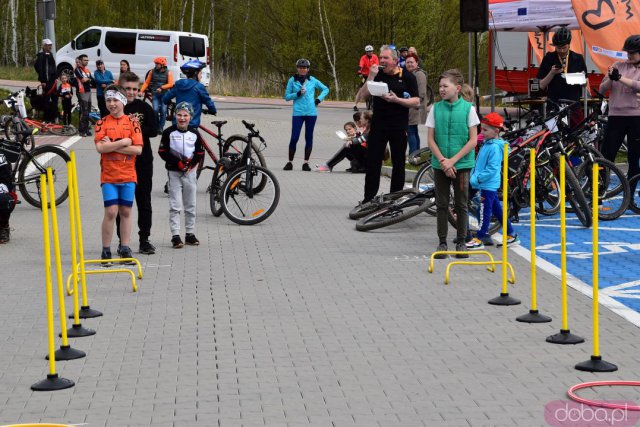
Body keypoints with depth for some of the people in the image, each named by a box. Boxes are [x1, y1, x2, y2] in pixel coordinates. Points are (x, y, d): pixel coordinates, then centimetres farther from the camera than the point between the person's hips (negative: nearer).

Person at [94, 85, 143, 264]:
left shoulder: (132, 122, 1)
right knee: (111, 212, -7)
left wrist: (112, 146, -12)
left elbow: (138, 149, -8)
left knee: (126, 212, 7)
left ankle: (124, 248, 17)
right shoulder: (102, 123, 1)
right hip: (109, 175, -1)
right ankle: (106, 250, 2)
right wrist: (123, 142, -13)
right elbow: (100, 147, -12)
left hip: (128, 175, 1)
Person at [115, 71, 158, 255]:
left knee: (144, 201, 6)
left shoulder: (144, 107, 2)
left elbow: (154, 130, -3)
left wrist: (137, 128, -17)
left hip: (143, 161, 1)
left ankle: (144, 240, 14)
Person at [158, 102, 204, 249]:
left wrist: (191, 163, -11)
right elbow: (163, 152, -6)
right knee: (175, 206, -5)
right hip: (174, 172, -3)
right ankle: (175, 236, -5)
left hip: (190, 172, 3)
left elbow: (200, 153, 7)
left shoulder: (194, 133, 4)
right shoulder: (169, 132, -4)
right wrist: (178, 163, -16)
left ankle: (190, 234, 19)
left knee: (190, 206, 9)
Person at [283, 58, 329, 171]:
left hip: (311, 112, 2)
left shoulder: (312, 80, 6)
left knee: (309, 138, 4)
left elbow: (325, 89, 19)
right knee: (294, 138, -7)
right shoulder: (292, 80, 3)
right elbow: (287, 96, 4)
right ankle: (290, 162, 3)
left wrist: (319, 99, 5)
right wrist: (297, 94, -11)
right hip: (298, 112, -2)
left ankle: (306, 163, 10)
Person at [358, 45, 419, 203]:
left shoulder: (407, 77, -1)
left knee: (398, 163, 6)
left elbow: (416, 102, -5)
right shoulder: (378, 74, 8)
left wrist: (396, 100, -18)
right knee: (372, 162, 0)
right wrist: (371, 76, -13)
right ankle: (368, 198, 7)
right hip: (378, 126, 2)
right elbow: (364, 94, -1)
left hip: (399, 127, -2)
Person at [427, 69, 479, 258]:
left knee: (461, 205, 4)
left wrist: (453, 160, -13)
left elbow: (473, 140, -6)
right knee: (441, 205, 6)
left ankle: (461, 242, 14)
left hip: (461, 164, -2)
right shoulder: (436, 108, 2)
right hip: (440, 165, 2)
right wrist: (443, 161, -11)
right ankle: (442, 242, 13)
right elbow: (431, 139, 2)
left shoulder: (468, 108, -4)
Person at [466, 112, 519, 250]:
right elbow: (480, 164, 20)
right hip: (488, 185, 10)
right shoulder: (487, 144, 11)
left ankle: (479, 240, 2)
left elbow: (492, 169, -23)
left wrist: (478, 178, -23)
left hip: (488, 184, -10)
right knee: (497, 210, 15)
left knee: (485, 212, -3)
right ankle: (511, 235, 23)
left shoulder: (495, 147, -18)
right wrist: (474, 176, 10)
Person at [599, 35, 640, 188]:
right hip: (616, 116, 1)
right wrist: (610, 78, -13)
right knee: (607, 156, -1)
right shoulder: (618, 66, 9)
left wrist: (619, 78, -22)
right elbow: (602, 89, 6)